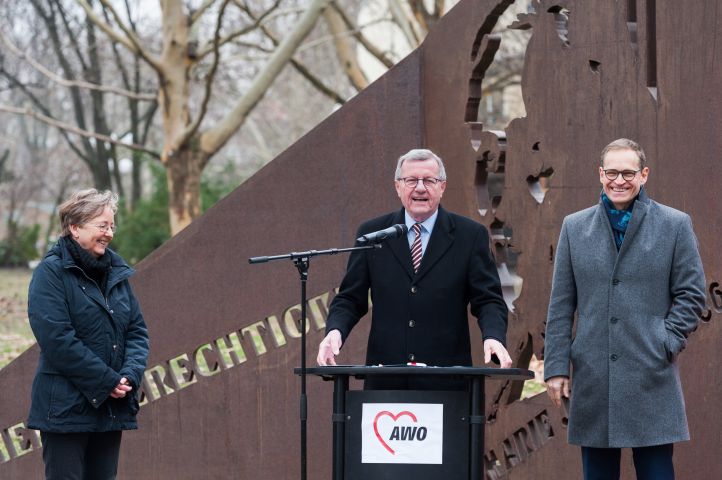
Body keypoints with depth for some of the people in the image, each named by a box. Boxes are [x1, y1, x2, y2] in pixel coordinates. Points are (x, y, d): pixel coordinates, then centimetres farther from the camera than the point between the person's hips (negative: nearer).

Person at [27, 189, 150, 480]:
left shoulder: (117, 272, 13)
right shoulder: (51, 272, -8)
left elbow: (137, 330, 12)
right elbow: (57, 339, -17)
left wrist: (130, 375, -8)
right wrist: (108, 381, -16)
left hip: (111, 408, 6)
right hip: (67, 409, -6)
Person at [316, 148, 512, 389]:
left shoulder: (470, 235, 4)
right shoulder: (371, 233, 8)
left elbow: (489, 299, 2)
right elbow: (350, 298, 10)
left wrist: (493, 337, -19)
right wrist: (335, 331, -11)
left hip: (447, 378, -1)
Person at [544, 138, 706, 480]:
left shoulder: (675, 225, 4)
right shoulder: (575, 227, 9)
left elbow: (691, 294, 5)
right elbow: (561, 305, 9)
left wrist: (666, 343, -7)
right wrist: (556, 366, 4)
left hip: (651, 378, -2)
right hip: (591, 377, 2)